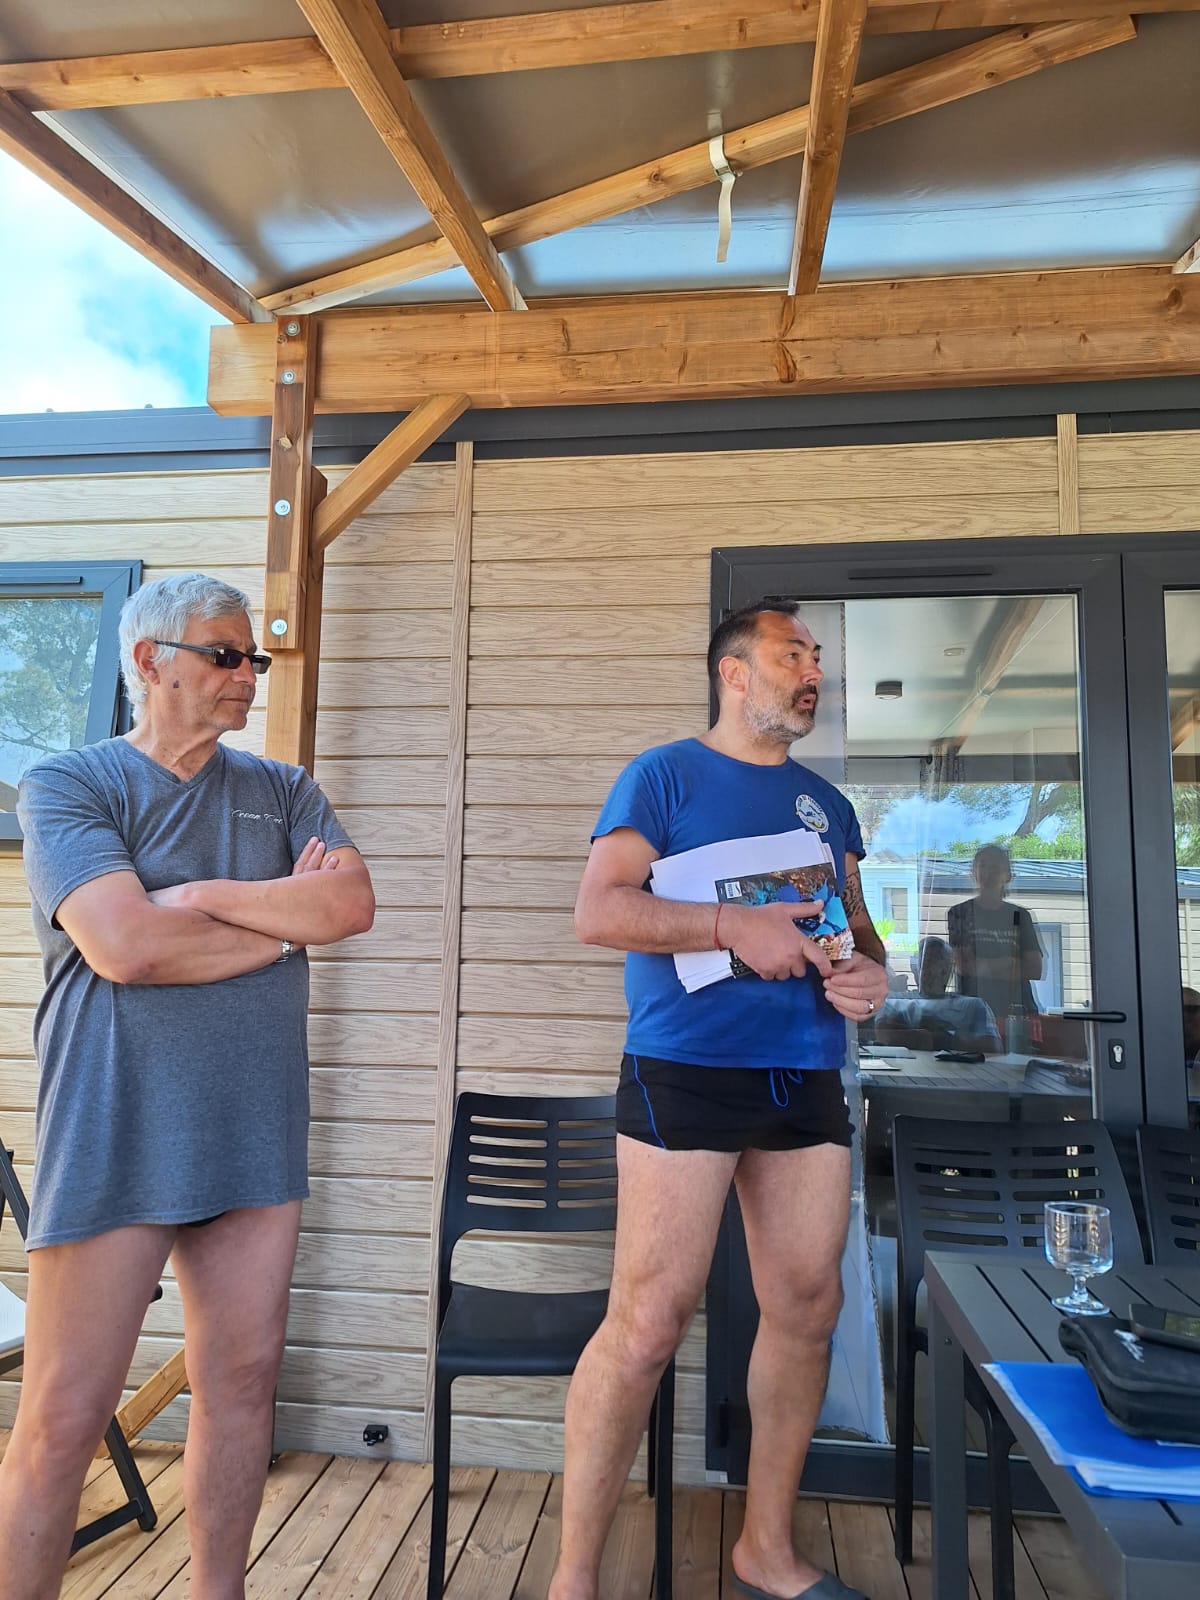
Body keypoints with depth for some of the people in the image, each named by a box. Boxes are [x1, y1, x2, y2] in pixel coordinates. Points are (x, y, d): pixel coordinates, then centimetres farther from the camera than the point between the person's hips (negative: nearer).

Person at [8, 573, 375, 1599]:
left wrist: (199, 897, -12)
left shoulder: (282, 792, 10)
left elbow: (352, 904, -6)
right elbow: (124, 946, -18)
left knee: (242, 1381, 15)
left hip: (255, 1139, 5)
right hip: (114, 1143, -4)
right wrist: (287, 924, -7)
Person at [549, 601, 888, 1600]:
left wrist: (872, 971, 0)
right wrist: (735, 927, -18)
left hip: (807, 1079, 7)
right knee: (648, 1324, -6)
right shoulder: (665, 775, 0)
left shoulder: (827, 805, 18)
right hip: (684, 1074, -6)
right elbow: (597, 911, -9)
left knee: (807, 1311, 12)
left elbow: (858, 925, 23)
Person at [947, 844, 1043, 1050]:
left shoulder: (1019, 915, 16)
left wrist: (981, 965, -3)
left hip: (1017, 1014, 2)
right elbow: (961, 965, -1)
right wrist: (1009, 963, -1)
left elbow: (1035, 970, 6)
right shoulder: (959, 913, 10)